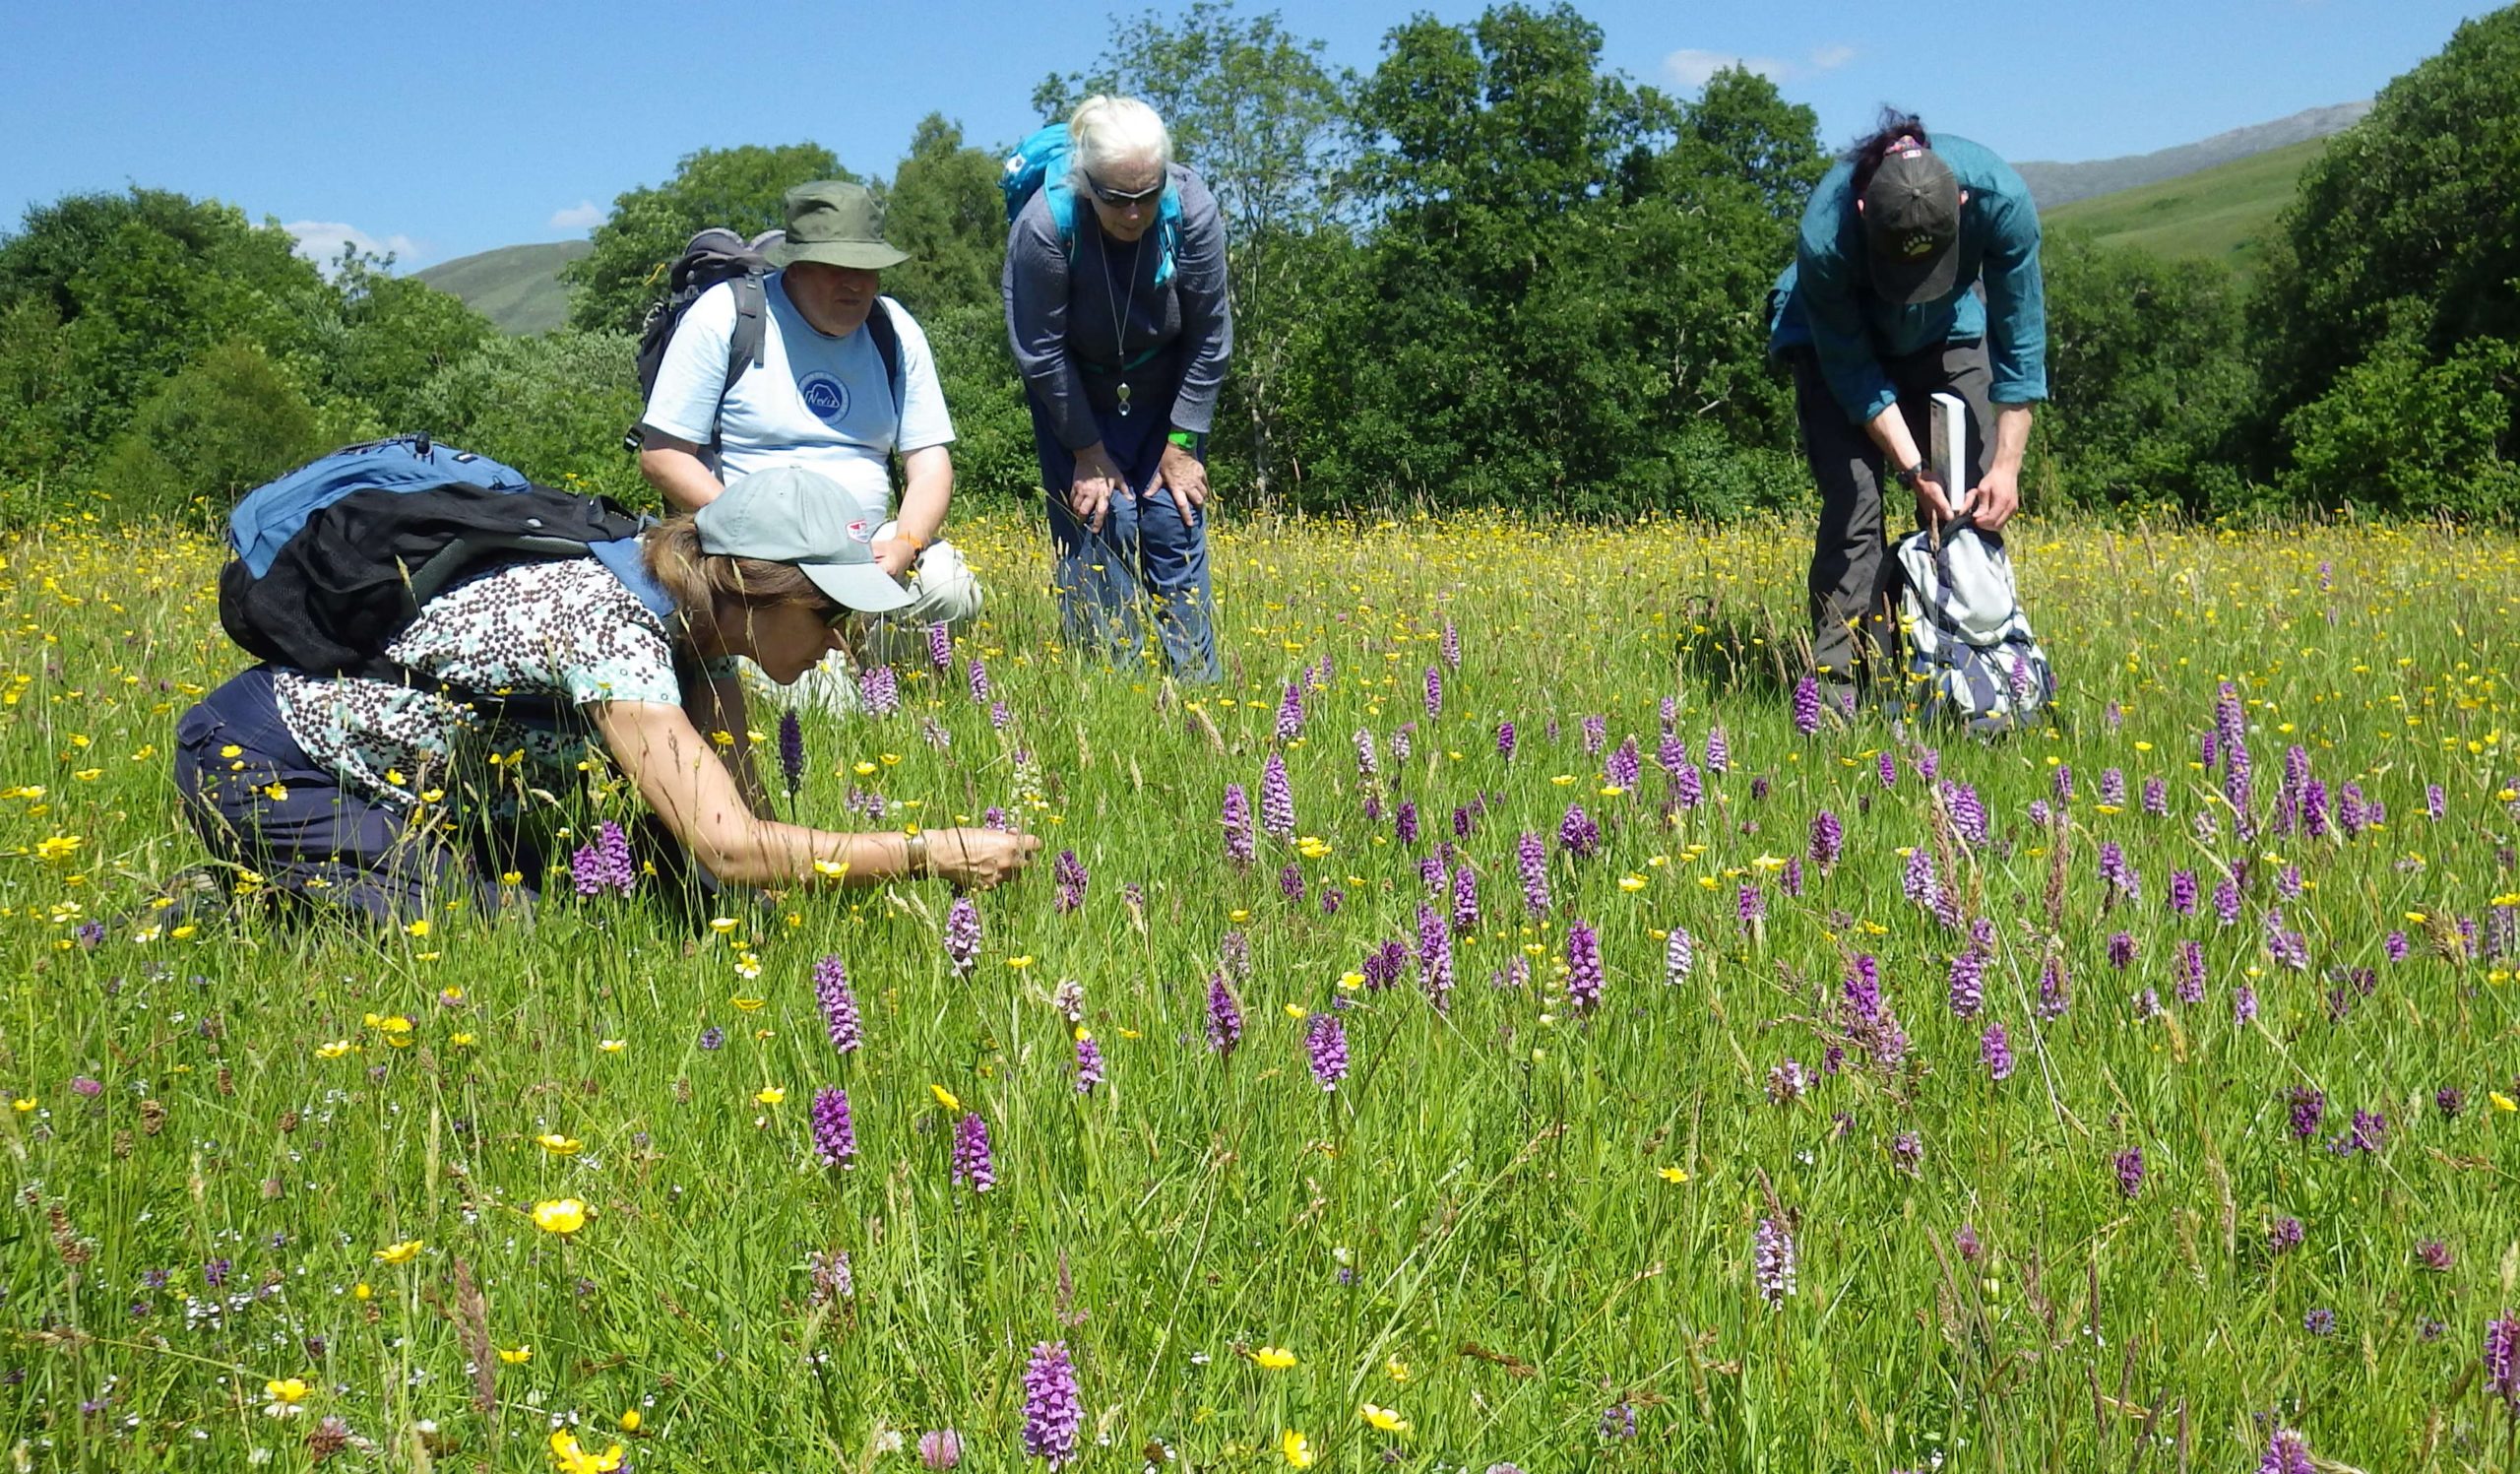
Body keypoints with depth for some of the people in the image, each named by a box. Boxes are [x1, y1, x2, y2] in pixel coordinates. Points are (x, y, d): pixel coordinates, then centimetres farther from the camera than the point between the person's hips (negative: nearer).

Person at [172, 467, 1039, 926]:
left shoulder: (700, 632, -5)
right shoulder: (615, 627, -33)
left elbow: (745, 816, -6)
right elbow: (728, 849, -40)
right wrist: (933, 853, -35)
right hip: (255, 764, -9)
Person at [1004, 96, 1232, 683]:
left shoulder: (1193, 211, -23)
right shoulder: (1045, 226, -28)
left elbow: (1209, 338, -12)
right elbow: (1042, 353, -18)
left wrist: (1182, 444, -10)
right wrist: (1088, 452, -14)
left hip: (1166, 399, 2)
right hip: (1076, 400, -1)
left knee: (1175, 532, -4)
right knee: (1100, 531, -10)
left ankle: (1197, 688, 2)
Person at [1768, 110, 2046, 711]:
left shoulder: (2002, 198, -33)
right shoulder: (1824, 235, -38)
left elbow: (2019, 343, -21)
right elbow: (1852, 370, -24)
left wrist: (2007, 466, -24)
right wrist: (1915, 471, -26)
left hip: (1947, 332, 3)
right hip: (1836, 334, -2)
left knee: (1977, 499, -8)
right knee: (1854, 502, -17)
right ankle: (1840, 693, -15)